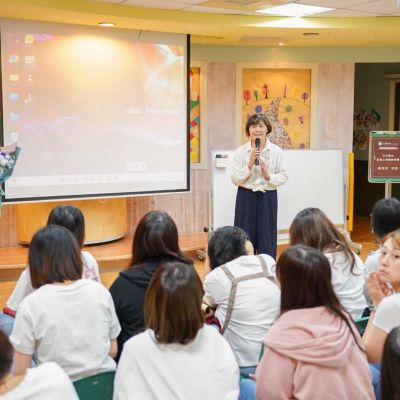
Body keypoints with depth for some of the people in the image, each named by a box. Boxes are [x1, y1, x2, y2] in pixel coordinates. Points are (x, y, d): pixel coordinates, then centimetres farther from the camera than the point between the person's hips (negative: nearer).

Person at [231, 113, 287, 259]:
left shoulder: (276, 151, -2)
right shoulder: (241, 151, -4)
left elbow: (283, 177, 2)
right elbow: (235, 179, -5)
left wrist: (269, 176, -15)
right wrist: (249, 165, -17)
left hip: (268, 197, 1)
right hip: (246, 197, 0)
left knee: (267, 238, 6)